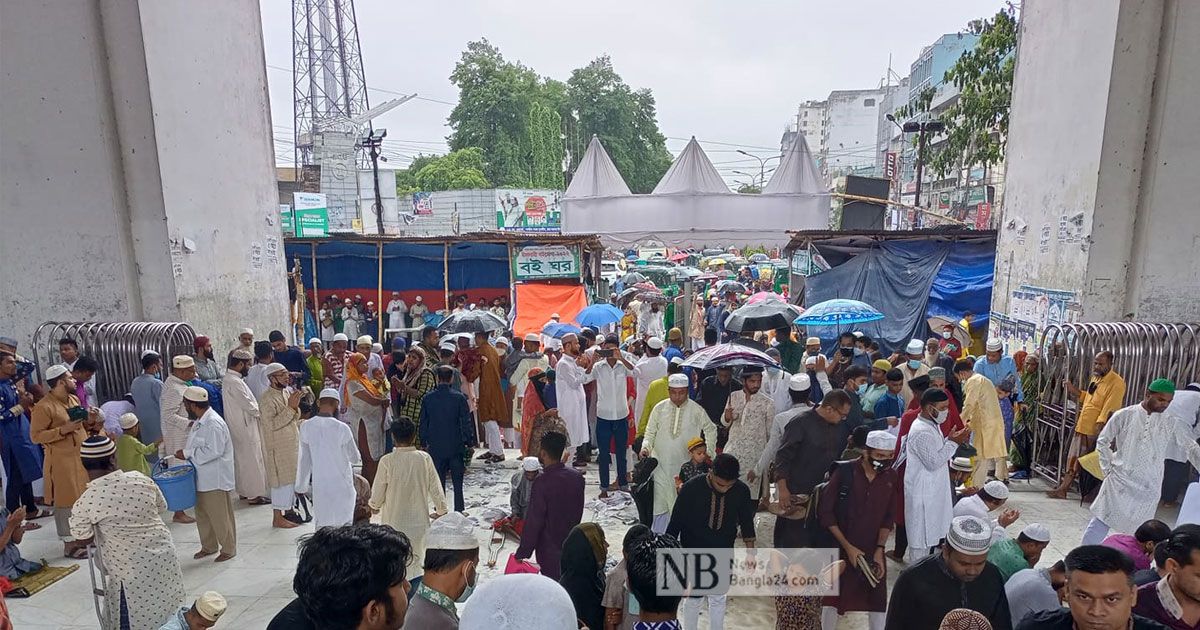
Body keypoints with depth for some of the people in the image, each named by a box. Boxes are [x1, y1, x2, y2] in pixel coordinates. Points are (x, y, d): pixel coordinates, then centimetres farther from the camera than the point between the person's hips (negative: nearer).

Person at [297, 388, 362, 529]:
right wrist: (357, 460, 17)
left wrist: (301, 485, 11)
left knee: (321, 523, 16)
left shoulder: (306, 426, -8)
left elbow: (304, 459, 0)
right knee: (343, 524, 10)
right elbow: (355, 458, -7)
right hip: (341, 484, -3)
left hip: (319, 484, 3)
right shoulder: (341, 428, -18)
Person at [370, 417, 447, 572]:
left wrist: (374, 506, 20)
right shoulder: (425, 458, -8)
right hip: (419, 523, 2)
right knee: (417, 559, 13)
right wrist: (441, 510, 17)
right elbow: (435, 488, 0)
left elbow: (377, 494, -4)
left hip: (393, 523, -2)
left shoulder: (387, 461, -13)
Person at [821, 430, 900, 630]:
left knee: (878, 600, 4)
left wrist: (879, 549, -5)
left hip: (872, 550, 3)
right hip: (840, 547, -3)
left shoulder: (892, 477, -3)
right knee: (833, 596, 5)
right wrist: (847, 546, -13)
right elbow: (825, 511, -13)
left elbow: (888, 517, 4)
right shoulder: (844, 472, -15)